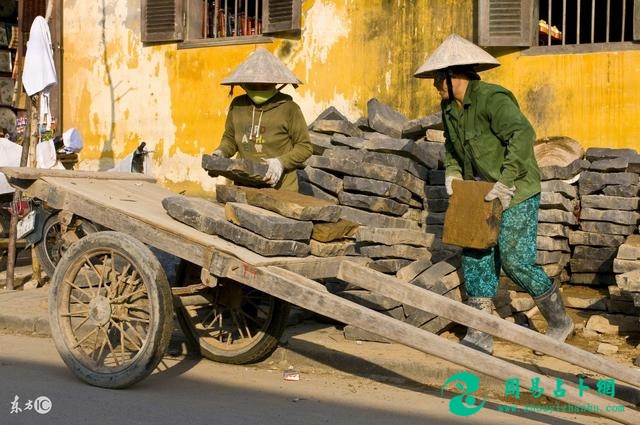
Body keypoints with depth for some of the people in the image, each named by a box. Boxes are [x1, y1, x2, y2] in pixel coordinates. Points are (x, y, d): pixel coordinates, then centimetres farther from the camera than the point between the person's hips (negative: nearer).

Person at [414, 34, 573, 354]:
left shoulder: (492, 99, -20)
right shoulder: (449, 107, 7)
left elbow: (522, 135, -32)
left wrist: (506, 180, -36)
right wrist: (452, 171, 3)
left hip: (516, 194, -8)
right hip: (481, 195, 8)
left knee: (515, 261, -7)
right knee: (475, 258, 4)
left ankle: (559, 321, 16)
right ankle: (479, 337, 11)